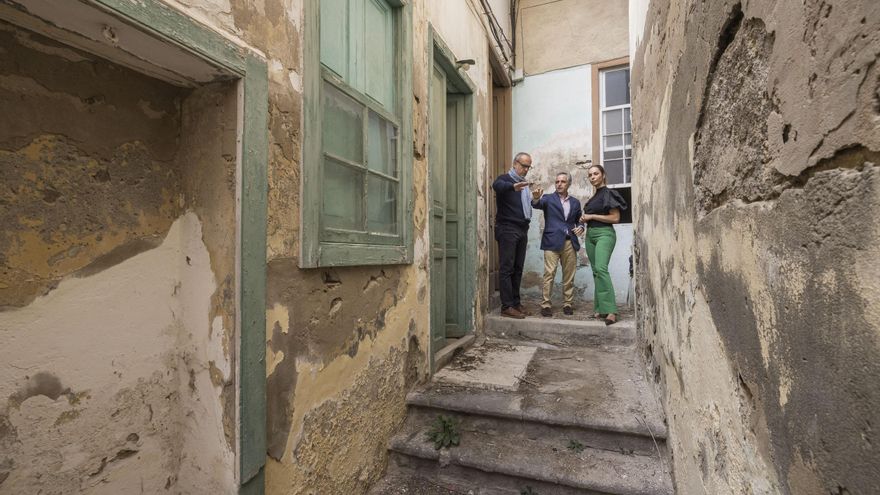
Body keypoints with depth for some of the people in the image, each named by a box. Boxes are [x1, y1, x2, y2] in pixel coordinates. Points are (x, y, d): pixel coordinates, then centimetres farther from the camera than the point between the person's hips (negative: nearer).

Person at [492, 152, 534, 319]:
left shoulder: (523, 184, 21)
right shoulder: (505, 179, -3)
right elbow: (497, 185, -29)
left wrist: (535, 199, 7)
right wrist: (513, 187, -47)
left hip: (522, 230, 8)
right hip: (507, 230, -7)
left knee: (518, 269, 9)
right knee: (507, 268, -7)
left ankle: (516, 303, 16)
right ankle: (507, 306, -5)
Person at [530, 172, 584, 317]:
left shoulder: (575, 202, 17)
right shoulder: (548, 198, 6)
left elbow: (579, 220, 23)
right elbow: (537, 205, -14)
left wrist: (580, 228, 0)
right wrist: (536, 198, -37)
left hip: (570, 243, 4)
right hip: (552, 242, -3)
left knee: (569, 276, 6)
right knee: (549, 274, -8)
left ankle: (568, 304, 15)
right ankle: (546, 305, -3)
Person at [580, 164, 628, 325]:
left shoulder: (608, 193, -5)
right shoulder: (594, 197, 18)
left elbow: (615, 218, -12)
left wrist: (591, 216, -12)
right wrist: (585, 219, 7)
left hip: (604, 234, -8)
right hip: (590, 234, 8)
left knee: (601, 268, -25)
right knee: (595, 271, 6)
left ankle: (611, 311, -27)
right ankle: (600, 309, 10)